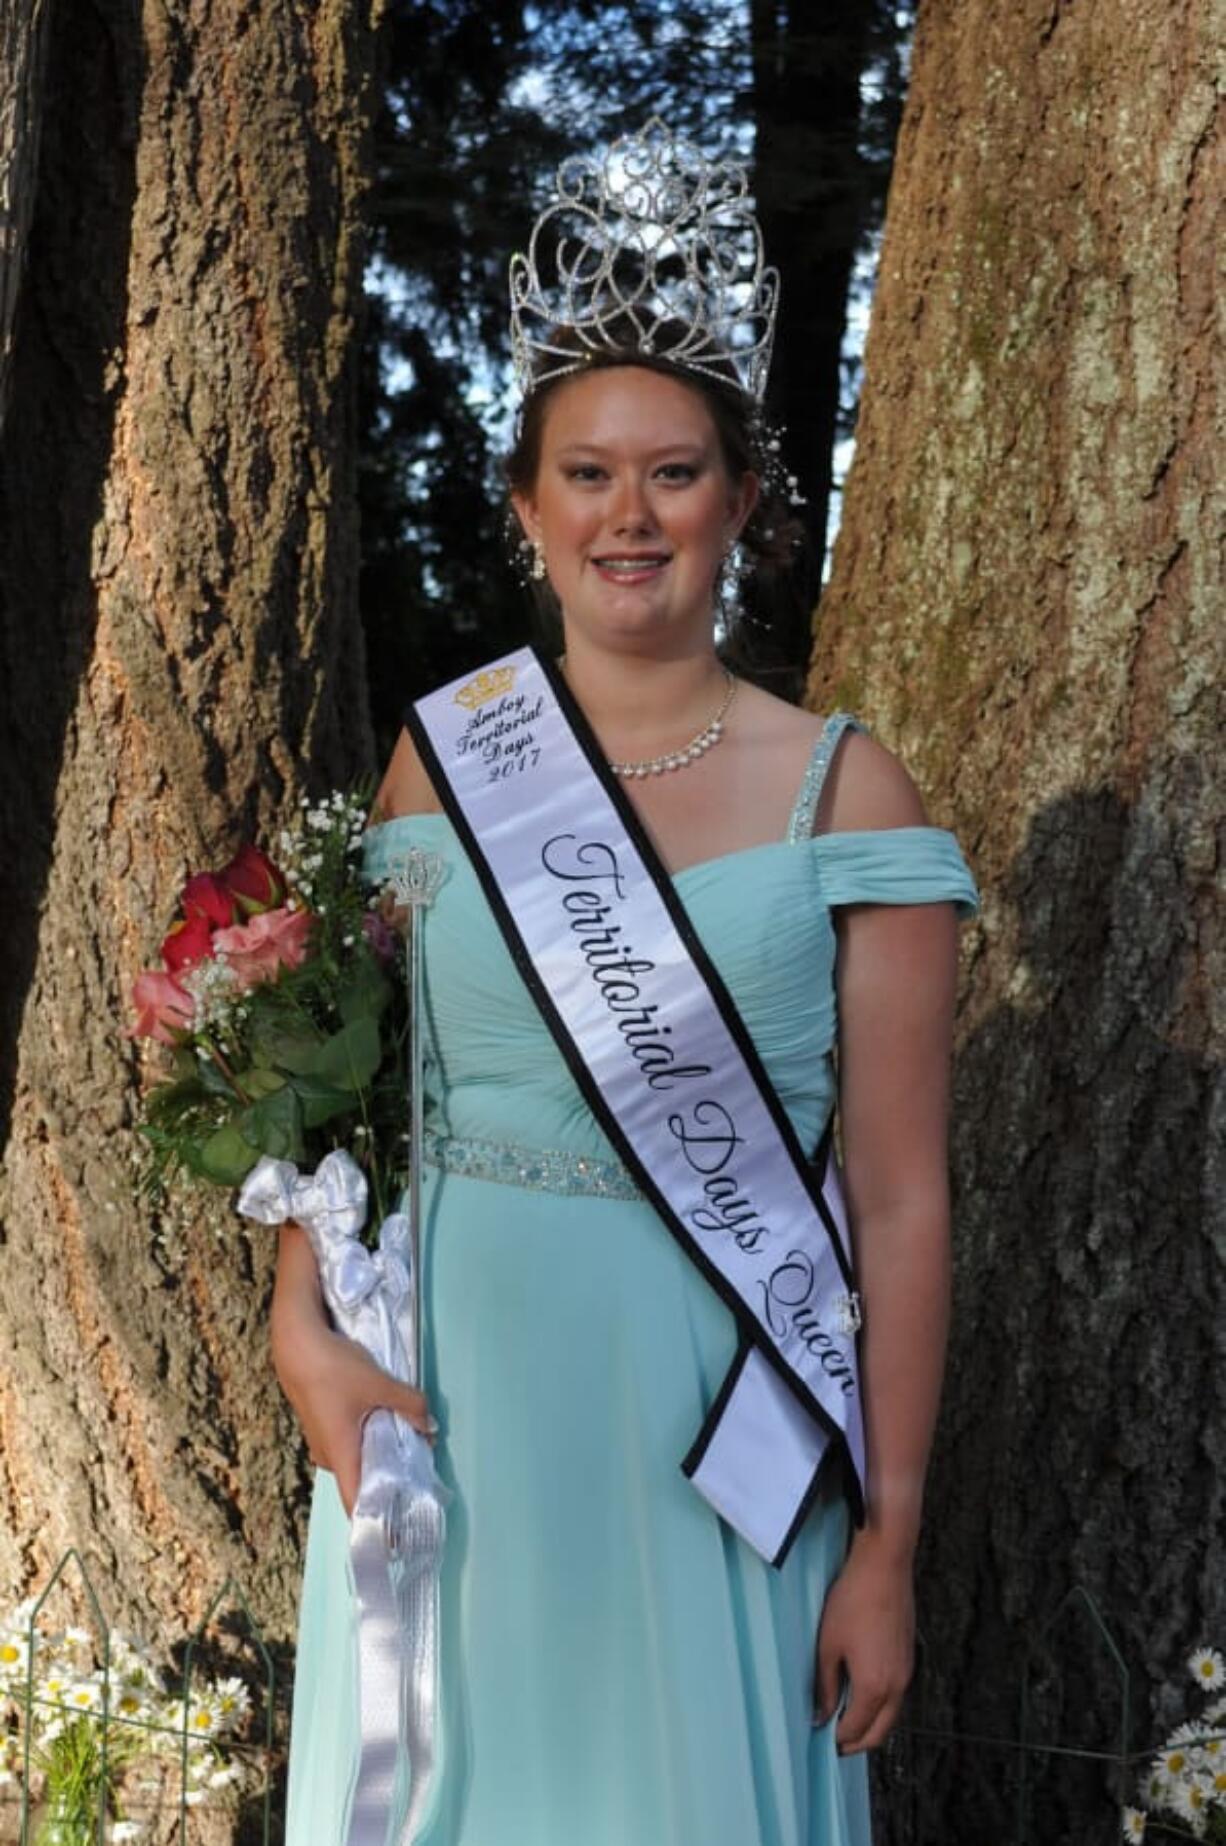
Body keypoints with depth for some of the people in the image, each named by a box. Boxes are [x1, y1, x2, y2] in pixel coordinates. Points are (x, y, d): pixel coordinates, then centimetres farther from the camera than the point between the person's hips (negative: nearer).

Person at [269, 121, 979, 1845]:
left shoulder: (844, 792, -5)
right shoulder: (442, 761, 4)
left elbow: (901, 1201, -6)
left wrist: (887, 1543, -8)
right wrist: (305, 1330, -7)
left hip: (709, 1414, -2)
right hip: (450, 1386, 3)